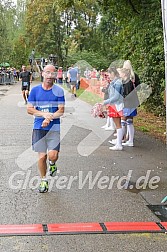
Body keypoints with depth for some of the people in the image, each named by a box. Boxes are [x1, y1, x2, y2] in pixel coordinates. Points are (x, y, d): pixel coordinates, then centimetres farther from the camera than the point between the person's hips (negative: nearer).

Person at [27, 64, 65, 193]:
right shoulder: (35, 90, 4)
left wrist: (49, 118, -17)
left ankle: (52, 164, 26)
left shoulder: (59, 91, 1)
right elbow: (29, 109, 2)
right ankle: (44, 180, 23)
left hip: (54, 128, -1)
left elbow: (61, 111, -3)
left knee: (53, 155, -12)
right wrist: (44, 114, -12)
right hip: (38, 128, 1)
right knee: (42, 156, 3)